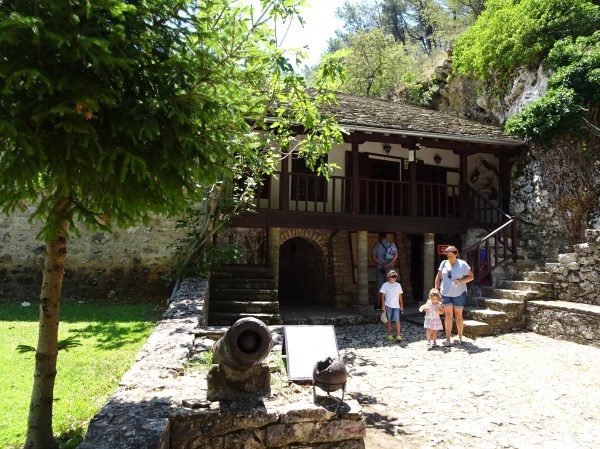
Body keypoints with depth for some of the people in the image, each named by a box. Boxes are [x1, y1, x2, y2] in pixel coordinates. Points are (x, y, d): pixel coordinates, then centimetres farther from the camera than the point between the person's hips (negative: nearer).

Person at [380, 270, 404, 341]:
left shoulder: (398, 285, 6)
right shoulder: (385, 285, -1)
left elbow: (400, 295, 11)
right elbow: (383, 296, 1)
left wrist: (401, 305, 10)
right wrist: (383, 305, -4)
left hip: (396, 306, 1)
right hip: (388, 306, -1)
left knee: (397, 320, -7)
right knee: (389, 321, 7)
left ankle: (398, 335, -5)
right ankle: (389, 335, 17)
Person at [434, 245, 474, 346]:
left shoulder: (462, 264, -6)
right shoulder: (444, 263, 2)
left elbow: (471, 277, -2)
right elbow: (438, 277, 9)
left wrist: (461, 281, -18)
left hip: (459, 293, -2)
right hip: (445, 293, 2)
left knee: (458, 315, 7)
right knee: (448, 315, -1)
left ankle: (460, 338, 21)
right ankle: (448, 339, 0)